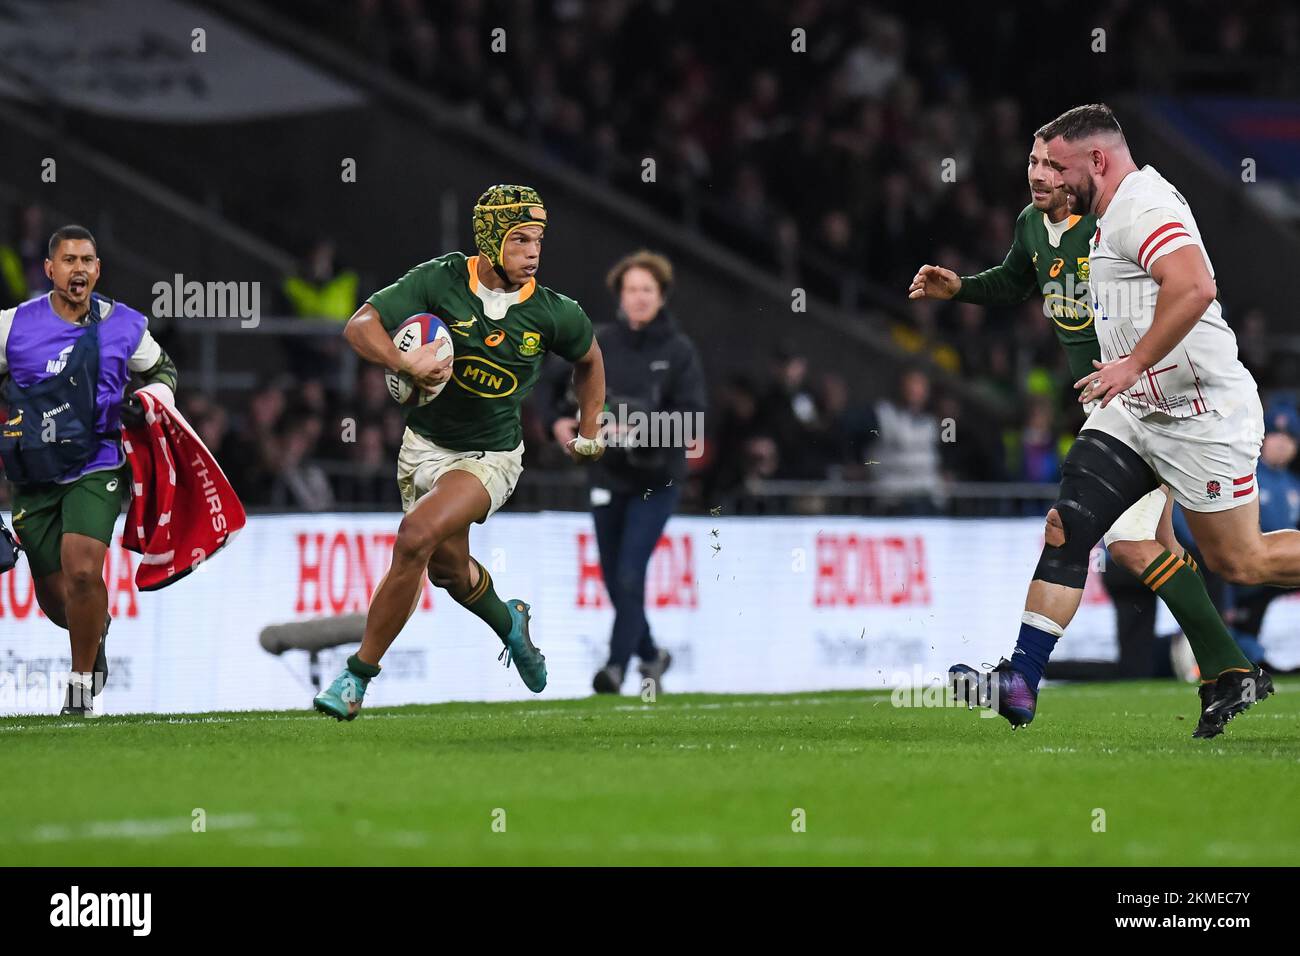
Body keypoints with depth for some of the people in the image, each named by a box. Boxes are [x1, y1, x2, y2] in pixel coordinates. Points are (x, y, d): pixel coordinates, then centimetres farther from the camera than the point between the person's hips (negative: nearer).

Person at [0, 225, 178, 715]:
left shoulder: (124, 327, -1)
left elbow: (161, 371, 18)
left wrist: (151, 401, -2)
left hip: (96, 471, -1)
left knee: (83, 570, -23)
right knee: (55, 599, 6)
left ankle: (82, 680, -3)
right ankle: (97, 628, 44)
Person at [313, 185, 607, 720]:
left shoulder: (553, 314, -11)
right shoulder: (439, 281, -15)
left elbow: (588, 358, 12)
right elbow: (360, 325, -19)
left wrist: (590, 430, 15)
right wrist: (404, 362, -37)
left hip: (492, 456, -3)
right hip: (426, 445, 3)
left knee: (417, 536, -25)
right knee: (447, 567, 15)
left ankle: (359, 673, -14)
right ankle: (509, 624, 51)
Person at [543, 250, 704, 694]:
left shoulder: (679, 350, -4)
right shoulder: (600, 342, 1)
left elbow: (693, 415, -10)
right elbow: (559, 385, 8)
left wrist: (646, 427, -26)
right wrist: (560, 421, -12)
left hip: (656, 478, -4)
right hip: (607, 474, 4)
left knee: (630, 575, -15)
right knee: (614, 580, 11)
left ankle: (617, 665, -12)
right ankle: (650, 654, 33)